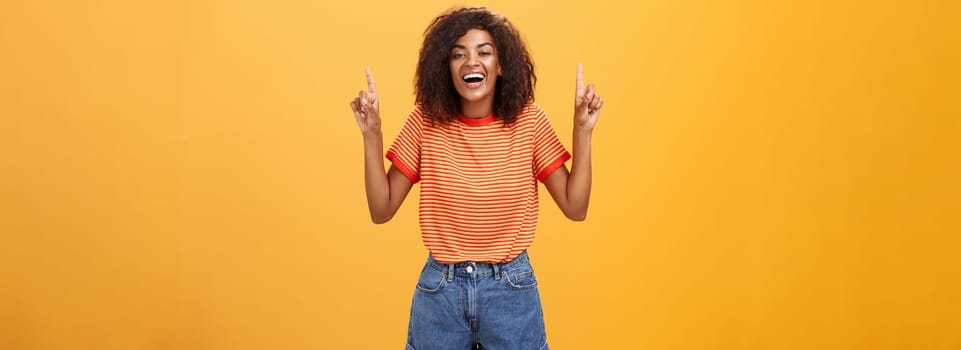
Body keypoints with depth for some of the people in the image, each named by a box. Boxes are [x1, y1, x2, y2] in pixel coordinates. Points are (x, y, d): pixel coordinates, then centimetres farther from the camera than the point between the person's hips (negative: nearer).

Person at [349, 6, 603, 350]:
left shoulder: (528, 121, -7)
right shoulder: (426, 122, -6)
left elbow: (575, 207, -7)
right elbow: (381, 210, -5)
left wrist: (582, 129, -15)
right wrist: (372, 134, -15)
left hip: (511, 287, 0)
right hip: (439, 289, 1)